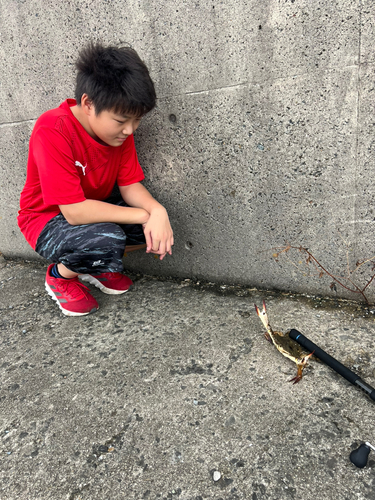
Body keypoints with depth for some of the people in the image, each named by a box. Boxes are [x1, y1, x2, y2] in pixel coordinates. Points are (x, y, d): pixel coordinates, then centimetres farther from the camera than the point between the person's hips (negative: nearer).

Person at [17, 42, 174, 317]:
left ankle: (96, 265, 10)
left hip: (97, 208, 7)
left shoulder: (120, 128, -9)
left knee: (159, 229, -15)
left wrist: (157, 210, -31)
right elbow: (74, 211, -34)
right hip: (47, 219, -6)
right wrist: (143, 215, -31)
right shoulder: (53, 132, -30)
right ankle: (60, 274, -2)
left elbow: (129, 184, -9)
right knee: (107, 241, -36)